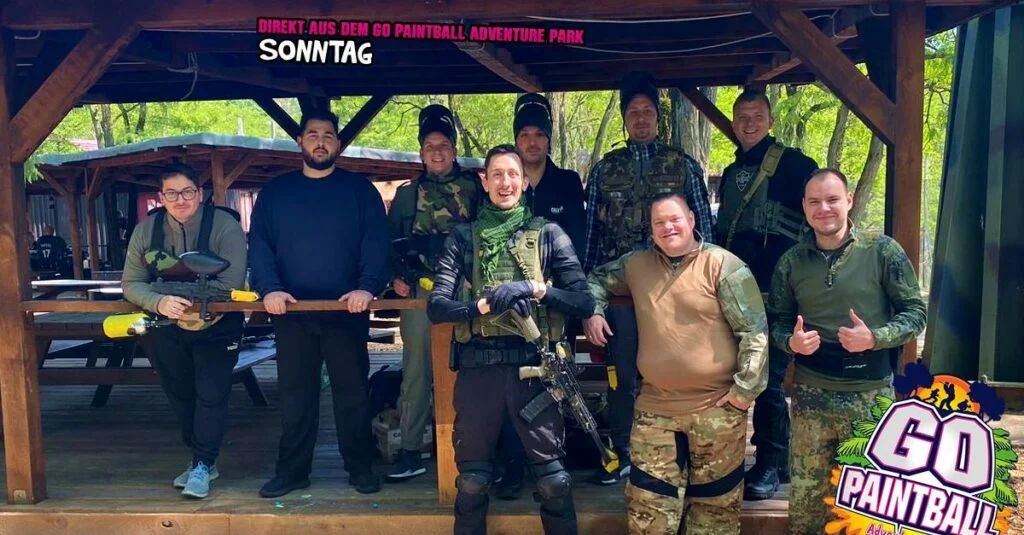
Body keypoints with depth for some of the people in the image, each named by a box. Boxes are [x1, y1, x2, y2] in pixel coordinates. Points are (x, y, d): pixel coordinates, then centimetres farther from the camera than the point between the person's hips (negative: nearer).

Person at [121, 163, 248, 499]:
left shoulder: (225, 226, -22)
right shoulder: (146, 230, -9)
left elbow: (229, 284, -28)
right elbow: (131, 284, -11)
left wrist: (176, 290, -29)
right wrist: (160, 302, -33)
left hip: (216, 327, -4)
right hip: (168, 330, 5)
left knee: (211, 395, -4)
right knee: (180, 396, 16)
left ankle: (203, 465, 12)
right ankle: (200, 458, 34)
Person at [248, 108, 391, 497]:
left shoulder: (359, 189, 6)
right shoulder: (274, 192, 12)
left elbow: (376, 242, -5)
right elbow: (258, 244, 3)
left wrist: (368, 286, -21)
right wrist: (269, 288, -14)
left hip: (346, 310, -1)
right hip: (291, 311, 2)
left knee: (352, 391, 6)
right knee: (295, 394, 8)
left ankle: (360, 467, 18)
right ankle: (293, 470, 20)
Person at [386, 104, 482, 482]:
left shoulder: (474, 189, 9)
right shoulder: (407, 194, 15)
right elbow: (391, 242, 17)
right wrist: (397, 277, 3)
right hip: (419, 293, 2)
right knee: (416, 371, 3)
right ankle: (411, 452, 10)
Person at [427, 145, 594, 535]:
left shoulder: (548, 234, 6)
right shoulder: (463, 237, 8)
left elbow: (584, 302, -1)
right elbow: (436, 306, -1)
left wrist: (534, 288, -16)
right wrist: (486, 304, -17)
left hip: (534, 365, -1)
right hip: (478, 367, 1)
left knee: (554, 481, 5)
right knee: (472, 480, 12)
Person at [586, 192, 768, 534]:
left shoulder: (723, 265, -7)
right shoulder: (635, 264, 7)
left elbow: (754, 331, -9)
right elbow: (598, 280, 25)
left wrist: (744, 390, -12)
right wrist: (592, 312, 6)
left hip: (716, 408, -3)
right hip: (654, 408, 4)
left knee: (714, 505, 11)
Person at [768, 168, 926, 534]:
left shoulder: (882, 250, -5)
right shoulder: (792, 261, 3)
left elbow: (915, 312, -2)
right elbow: (777, 321, 9)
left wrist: (874, 338, -19)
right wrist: (790, 341, -13)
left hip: (871, 394, -2)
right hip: (810, 395, 2)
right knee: (805, 499, 11)